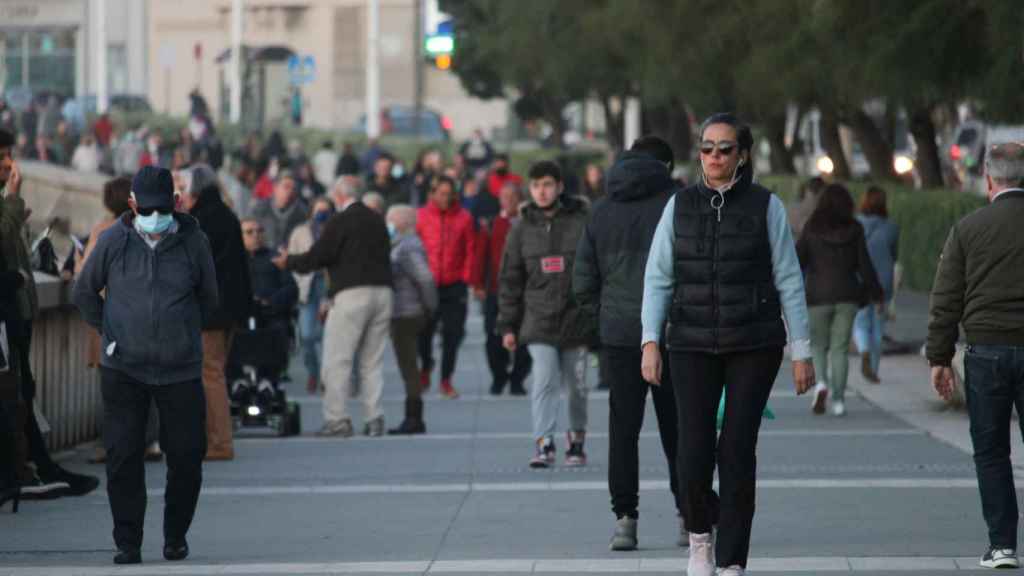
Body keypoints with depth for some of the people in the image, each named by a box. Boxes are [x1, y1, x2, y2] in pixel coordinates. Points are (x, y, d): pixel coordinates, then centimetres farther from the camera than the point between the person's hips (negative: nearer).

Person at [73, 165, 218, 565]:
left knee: (186, 457, 1)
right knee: (123, 458, -4)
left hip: (180, 369, 0)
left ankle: (176, 536, 20)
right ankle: (127, 544, 4)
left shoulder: (193, 242, 0)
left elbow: (208, 297, 16)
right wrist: (109, 333, 11)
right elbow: (84, 293, 13)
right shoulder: (113, 242, -1)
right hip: (123, 368, 0)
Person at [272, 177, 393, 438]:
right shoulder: (377, 220, 12)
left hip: (352, 292, -6)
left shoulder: (339, 222, -7)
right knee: (371, 361, 11)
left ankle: (336, 418, -6)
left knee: (337, 360, -2)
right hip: (381, 291, 6)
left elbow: (317, 257, -7)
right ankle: (374, 418, 5)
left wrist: (287, 262, 10)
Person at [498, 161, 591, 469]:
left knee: (577, 385, 10)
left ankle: (577, 440, 26)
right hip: (538, 322, 1)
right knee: (544, 381, -12)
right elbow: (510, 280, 9)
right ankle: (544, 444, -17)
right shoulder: (522, 229, 6)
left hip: (576, 320, -1)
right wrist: (507, 325, 5)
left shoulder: (581, 223, -1)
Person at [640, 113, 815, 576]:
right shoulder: (680, 206, 5)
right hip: (693, 346, 1)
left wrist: (801, 351, -2)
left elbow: (788, 281, 1)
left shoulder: (765, 207, 1)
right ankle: (700, 537, 22)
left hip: (754, 346, -1)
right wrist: (651, 341, -5)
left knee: (737, 451, -4)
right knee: (694, 453, -7)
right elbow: (658, 277, 5)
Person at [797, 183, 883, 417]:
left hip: (818, 295, -1)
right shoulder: (854, 229, 0)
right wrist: (876, 294, 10)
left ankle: (821, 382, -15)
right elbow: (864, 264, 0)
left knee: (818, 344, 11)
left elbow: (799, 260, -3)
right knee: (840, 347, 7)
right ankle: (838, 399, 2)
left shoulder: (812, 228, -2)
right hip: (847, 295, 1)